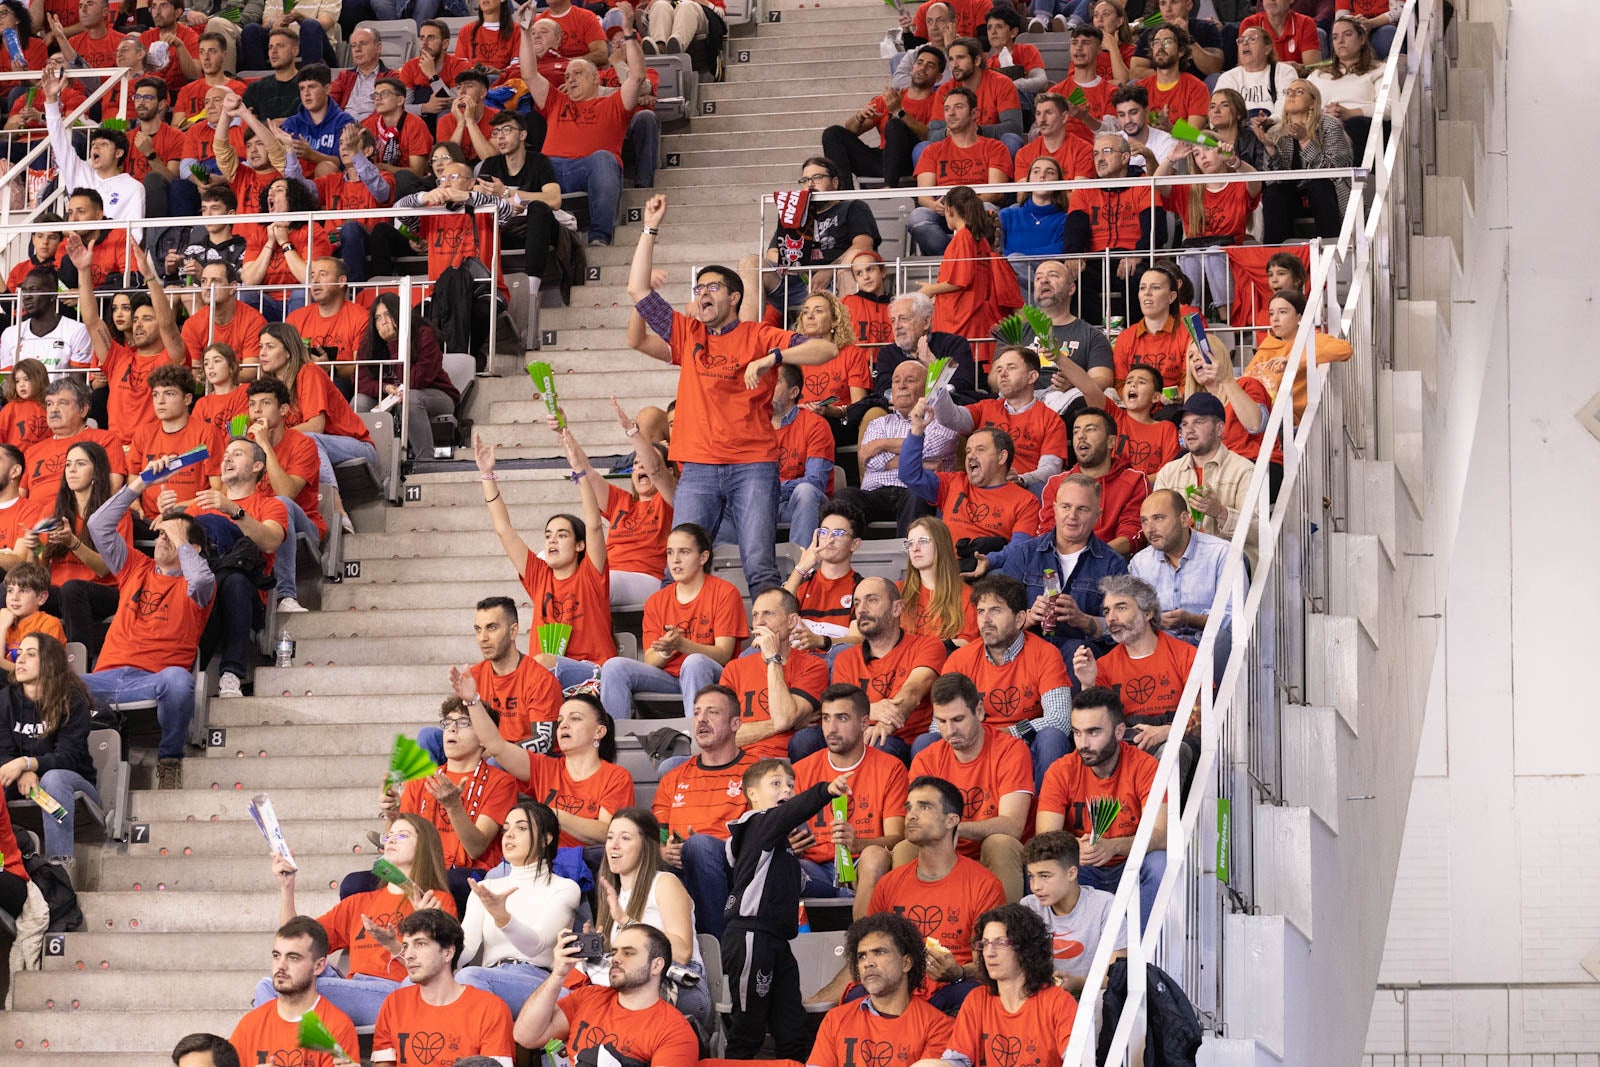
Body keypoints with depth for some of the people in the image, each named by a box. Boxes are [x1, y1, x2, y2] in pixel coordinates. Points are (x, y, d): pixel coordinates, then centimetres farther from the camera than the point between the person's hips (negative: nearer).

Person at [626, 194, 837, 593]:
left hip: (752, 466, -3)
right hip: (698, 468, 3)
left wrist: (771, 358, -14)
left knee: (758, 566, -11)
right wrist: (650, 229, 13)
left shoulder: (758, 337, 6)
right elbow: (638, 290, 15)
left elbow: (826, 349, -2)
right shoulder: (687, 335, 15)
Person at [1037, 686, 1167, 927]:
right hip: (1083, 872, 1)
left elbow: (1161, 835, -22)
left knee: (1159, 863, -32)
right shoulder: (1062, 772, -7)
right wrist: (1072, 848, -41)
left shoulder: (1143, 766, -11)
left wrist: (1113, 846, -41)